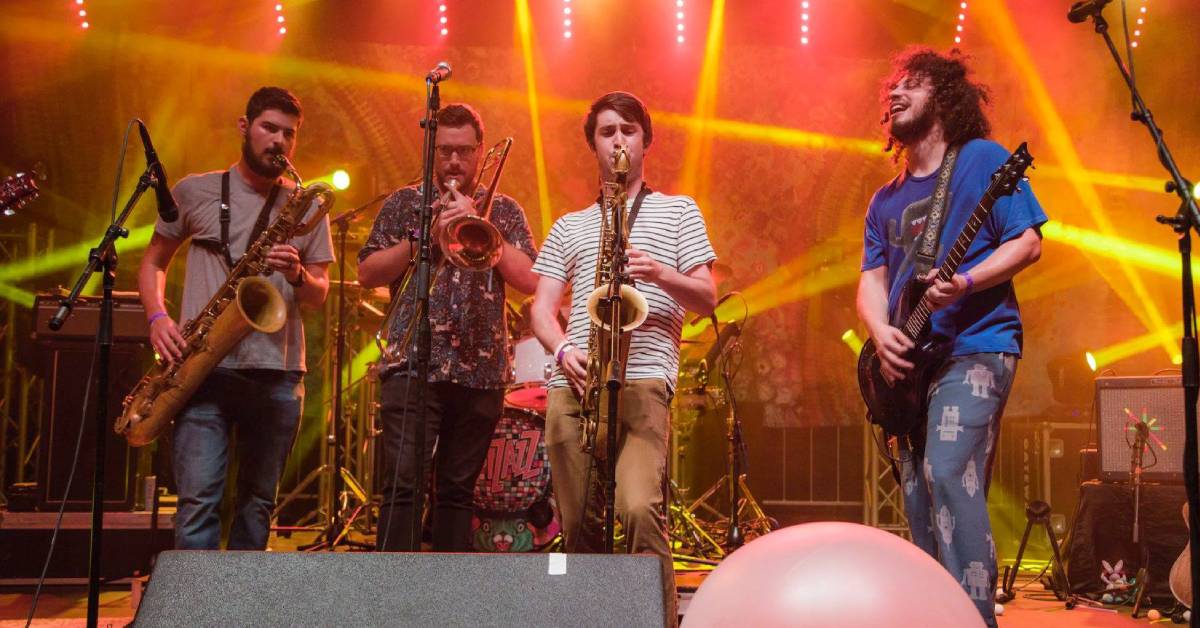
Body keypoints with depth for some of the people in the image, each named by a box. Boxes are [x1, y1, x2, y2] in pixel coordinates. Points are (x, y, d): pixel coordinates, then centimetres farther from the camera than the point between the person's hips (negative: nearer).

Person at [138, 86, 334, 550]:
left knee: (257, 503, 9)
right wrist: (158, 317, -4)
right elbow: (153, 262, 15)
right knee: (198, 499, -11)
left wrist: (297, 276, -13)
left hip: (277, 374, 2)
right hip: (203, 369, -2)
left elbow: (319, 297, 10)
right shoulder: (195, 192, 9)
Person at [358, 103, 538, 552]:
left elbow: (529, 280, 2)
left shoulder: (505, 211, 15)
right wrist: (427, 236, -7)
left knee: (458, 490, 7)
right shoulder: (405, 203, 12)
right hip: (413, 364, -2)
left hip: (481, 370, 2)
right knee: (402, 484, -11)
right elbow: (367, 273, 3)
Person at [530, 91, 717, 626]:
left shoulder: (678, 210, 17)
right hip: (574, 382, 3)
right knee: (578, 524, 1)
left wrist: (662, 274, -11)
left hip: (643, 379, -3)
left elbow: (707, 298, 9)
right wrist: (563, 350, -6)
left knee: (639, 509, -23)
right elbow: (542, 309, 15)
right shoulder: (568, 226, 23)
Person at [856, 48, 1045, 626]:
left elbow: (1027, 243, -6)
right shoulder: (885, 200, 18)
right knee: (920, 500, 7)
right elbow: (871, 279, 13)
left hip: (976, 347, -7)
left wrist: (962, 283, -22)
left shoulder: (984, 160, 1)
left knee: (947, 473, -23)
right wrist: (881, 331, -8)